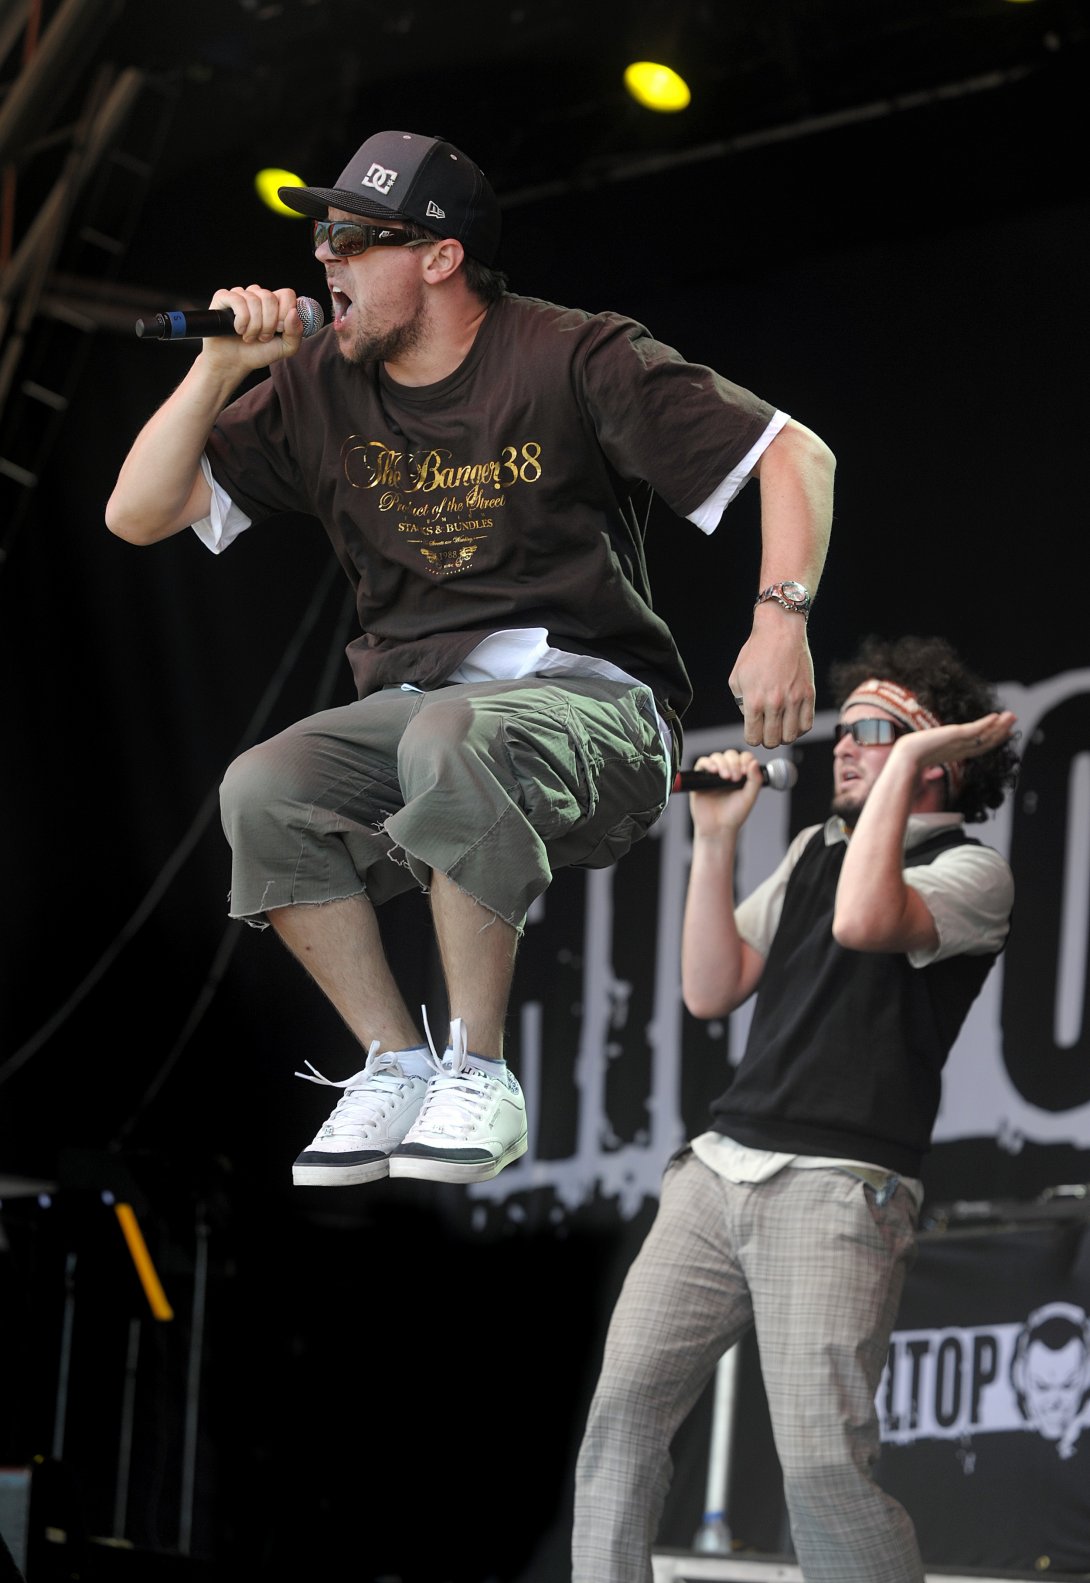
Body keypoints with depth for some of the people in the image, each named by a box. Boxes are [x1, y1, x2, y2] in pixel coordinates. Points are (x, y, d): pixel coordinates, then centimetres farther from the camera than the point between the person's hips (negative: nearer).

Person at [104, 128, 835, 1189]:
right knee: (261, 791, -26)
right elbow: (137, 514, 12)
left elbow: (795, 455, -5)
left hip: (586, 699, -4)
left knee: (452, 739, -39)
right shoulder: (317, 385, 10)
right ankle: (396, 1064, -12)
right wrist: (219, 367, -1)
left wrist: (781, 622, -19)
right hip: (411, 707, 5)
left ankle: (478, 1073, -24)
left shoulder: (573, 361, -4)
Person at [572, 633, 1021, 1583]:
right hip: (720, 1171, 7)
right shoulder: (816, 848, 21)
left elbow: (862, 922, -23)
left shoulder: (970, 871, -1)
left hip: (837, 1188, -7)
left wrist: (909, 754, -14)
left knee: (823, 1465, -18)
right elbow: (711, 992, 15)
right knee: (622, 1408, -1)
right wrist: (715, 840, 7)